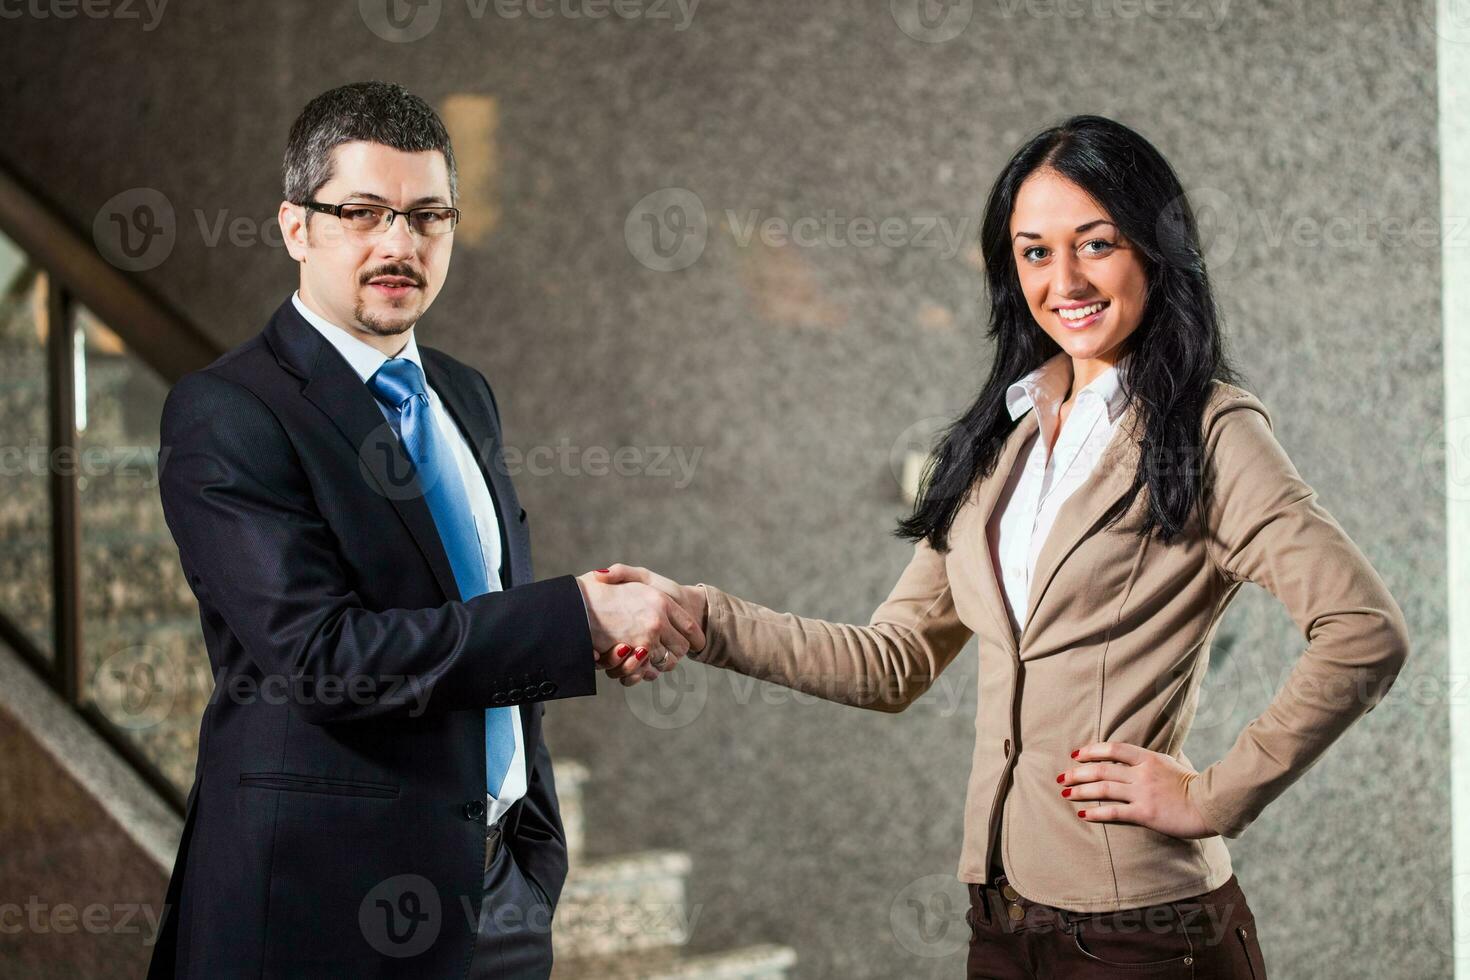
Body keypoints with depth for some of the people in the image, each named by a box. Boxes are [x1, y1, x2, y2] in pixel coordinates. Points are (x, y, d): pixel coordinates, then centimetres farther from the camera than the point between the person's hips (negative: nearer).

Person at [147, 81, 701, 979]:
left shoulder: (466, 396, 11)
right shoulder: (226, 414, -13)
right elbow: (320, 654, -23)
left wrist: (606, 632, -1)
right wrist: (581, 616, -23)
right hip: (332, 900, -7)